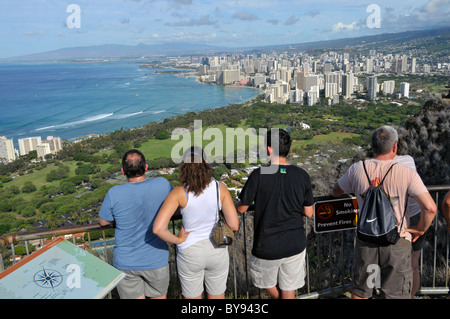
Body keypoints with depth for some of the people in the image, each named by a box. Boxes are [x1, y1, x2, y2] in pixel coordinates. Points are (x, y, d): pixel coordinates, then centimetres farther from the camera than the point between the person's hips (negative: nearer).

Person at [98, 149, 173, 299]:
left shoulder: (114, 194, -18)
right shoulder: (162, 185, -16)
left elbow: (103, 222, 0)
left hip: (125, 263, 0)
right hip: (156, 261, 0)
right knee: (159, 296, 23)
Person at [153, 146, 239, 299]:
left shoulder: (179, 192, -18)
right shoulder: (220, 188, -13)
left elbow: (158, 228, -25)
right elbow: (234, 225, -13)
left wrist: (178, 240, -9)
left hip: (190, 253, -1)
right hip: (217, 251, 2)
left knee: (193, 297, 21)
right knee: (217, 295, 23)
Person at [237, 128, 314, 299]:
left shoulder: (259, 175, -16)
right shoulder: (302, 175, -6)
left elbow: (242, 208, -6)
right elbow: (308, 213, 0)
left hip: (267, 248, -4)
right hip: (295, 245, 4)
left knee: (265, 282, 25)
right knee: (288, 290, 19)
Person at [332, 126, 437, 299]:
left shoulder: (357, 169, -6)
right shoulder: (407, 174, -14)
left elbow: (336, 192, 9)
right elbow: (430, 208, -20)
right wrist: (420, 229, -2)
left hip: (366, 240, 2)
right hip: (397, 242, -2)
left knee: (360, 291, 21)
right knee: (397, 293, 15)